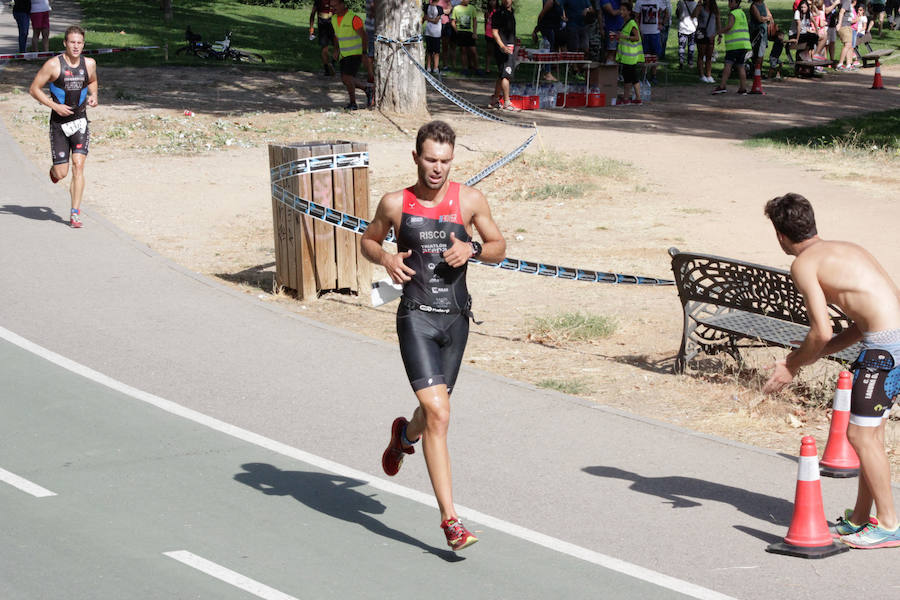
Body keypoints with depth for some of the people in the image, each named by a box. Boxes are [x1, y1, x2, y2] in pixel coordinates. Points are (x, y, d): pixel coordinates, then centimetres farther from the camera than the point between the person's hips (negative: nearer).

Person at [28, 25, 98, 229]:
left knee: (78, 165, -14)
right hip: (59, 122, -2)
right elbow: (34, 89, -5)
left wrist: (93, 95, 3)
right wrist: (55, 106, -15)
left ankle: (75, 213, -9)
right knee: (61, 173, 0)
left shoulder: (89, 64, 2)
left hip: (80, 121, 2)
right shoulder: (53, 65, -10)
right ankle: (54, 170, 40)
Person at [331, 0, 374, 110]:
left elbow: (365, 37, -16)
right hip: (344, 55, 8)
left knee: (347, 78, -17)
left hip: (355, 54, -8)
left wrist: (363, 53, -14)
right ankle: (368, 89, 26)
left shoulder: (354, 18, -18)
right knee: (346, 80, 6)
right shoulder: (334, 19, 6)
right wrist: (336, 50, 10)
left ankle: (353, 103, 0)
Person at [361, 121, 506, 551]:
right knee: (438, 413, -16)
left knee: (433, 410, 19)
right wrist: (385, 258, -7)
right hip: (417, 318, -3)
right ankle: (450, 519, -14)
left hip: (456, 319, 3)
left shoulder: (470, 201, 1)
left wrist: (472, 249, -11)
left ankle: (405, 434, 59)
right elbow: (368, 240, 15)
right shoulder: (395, 204, -1)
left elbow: (499, 248, 10)